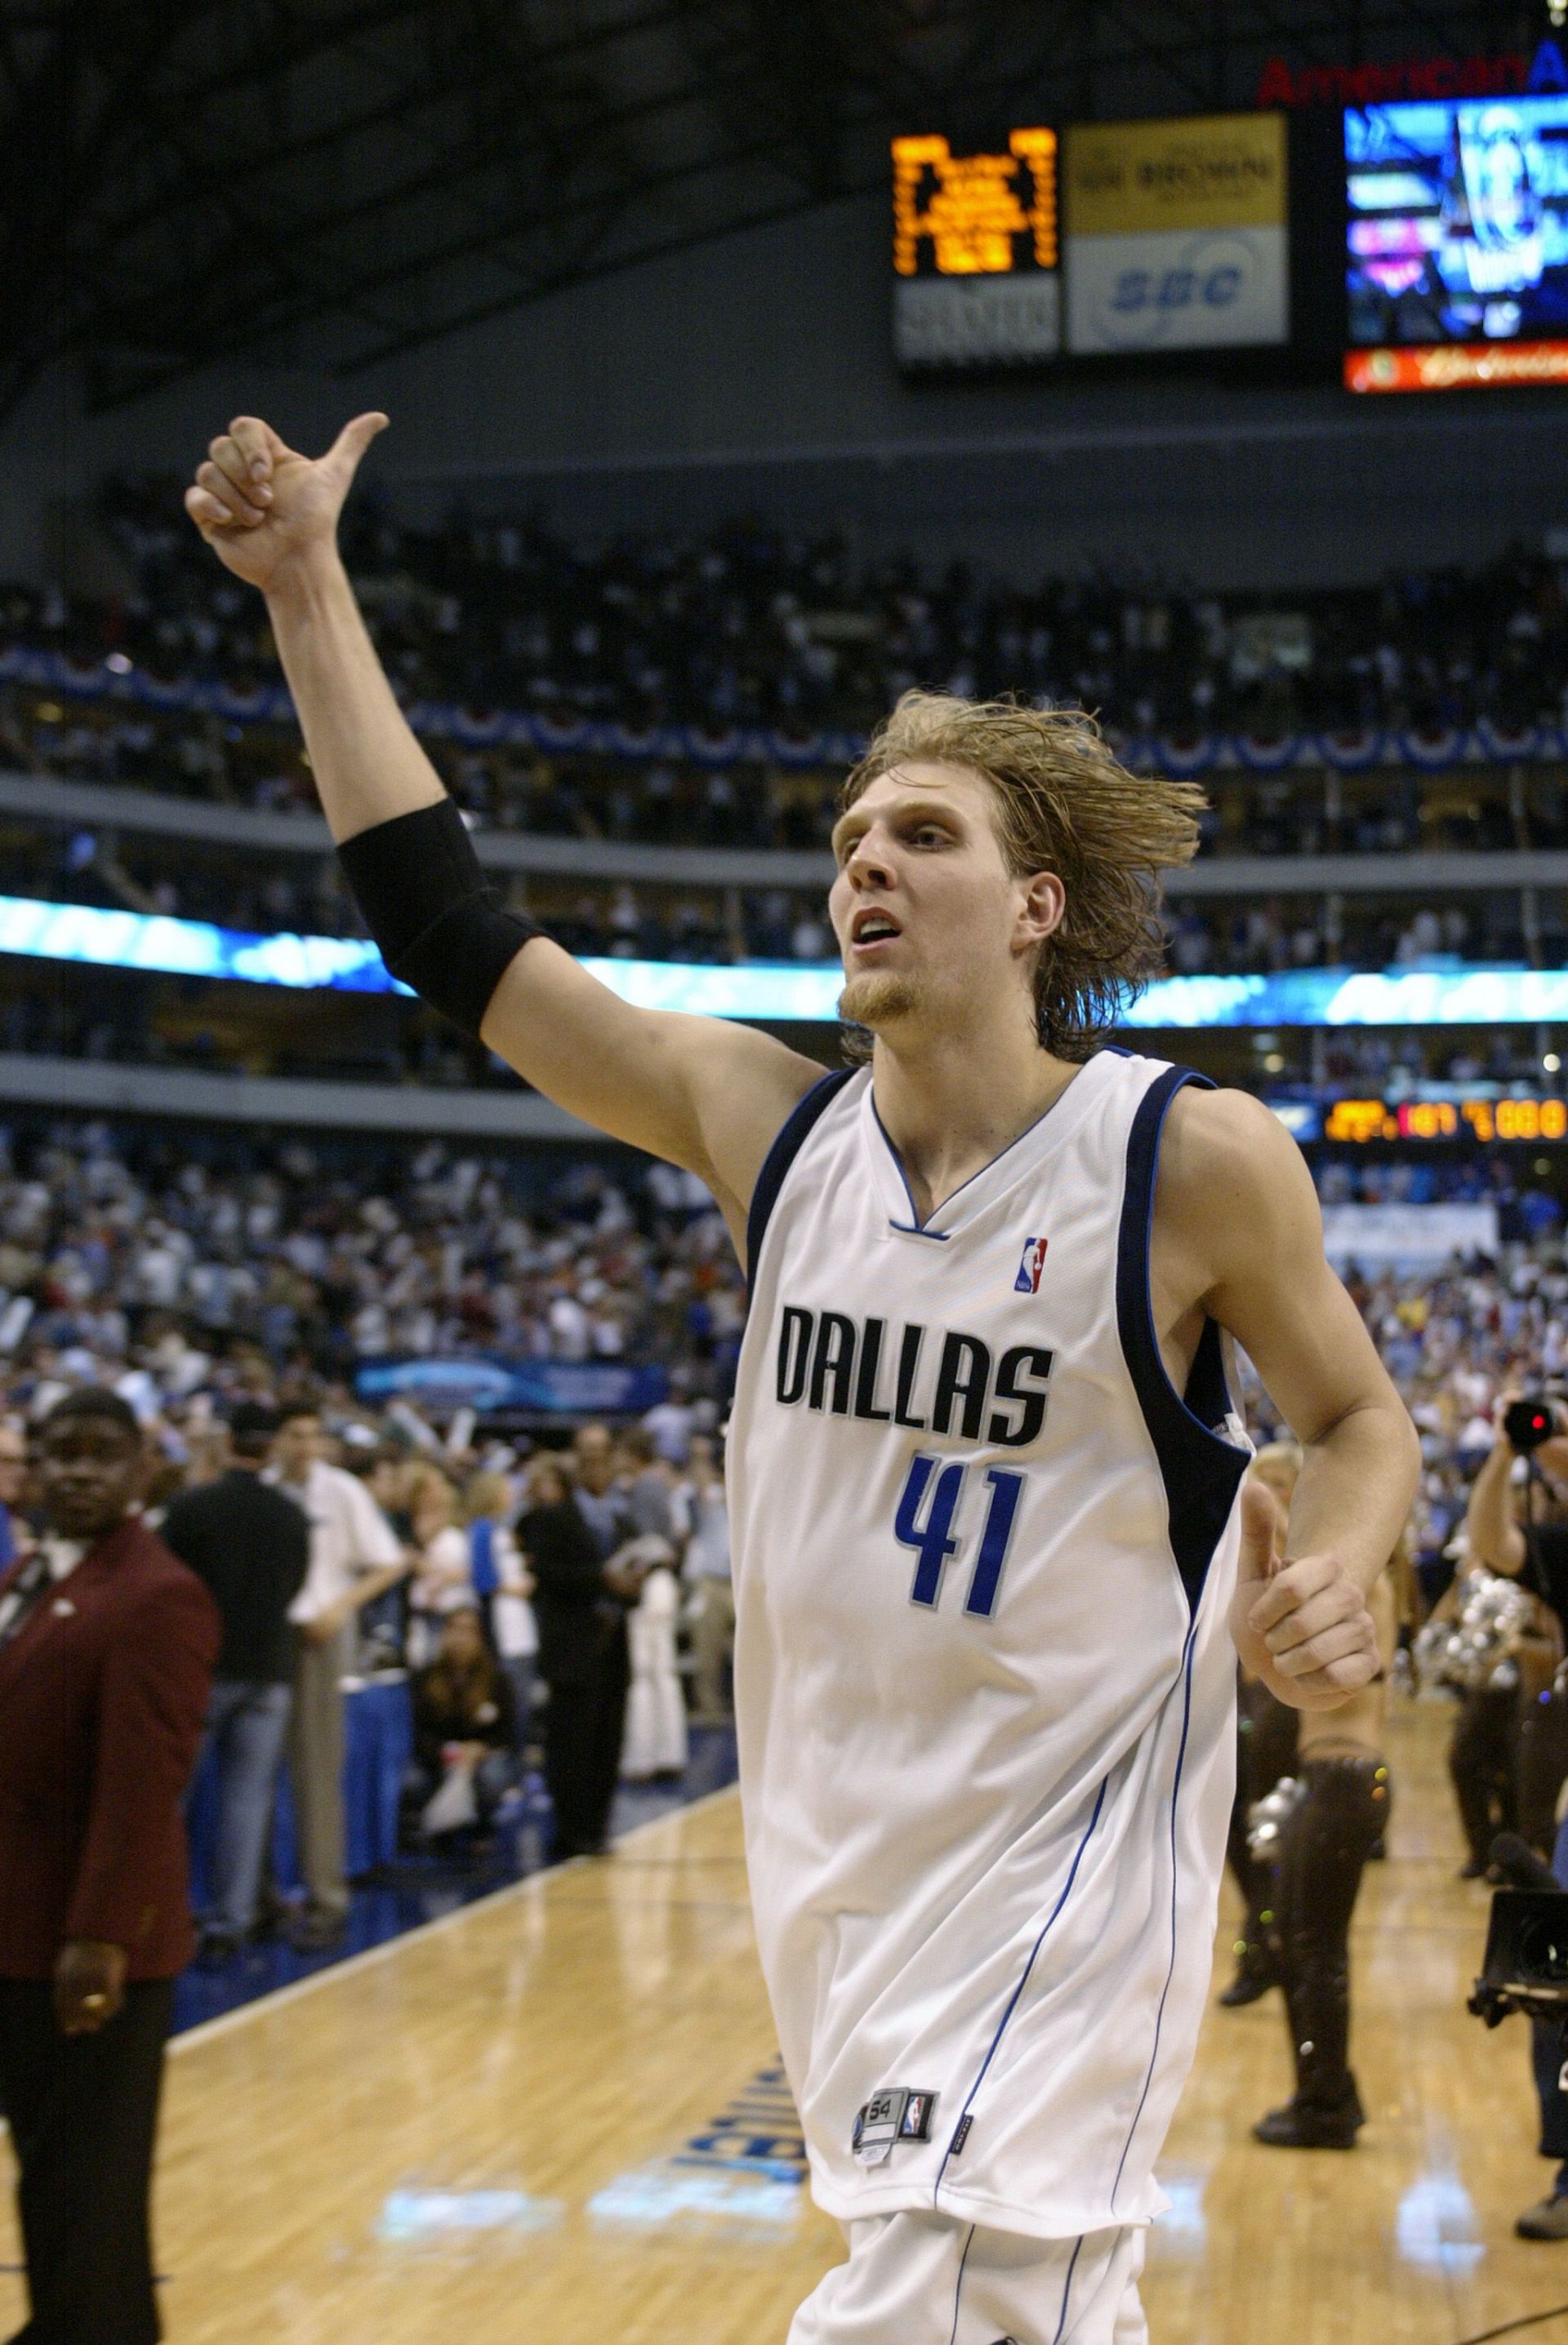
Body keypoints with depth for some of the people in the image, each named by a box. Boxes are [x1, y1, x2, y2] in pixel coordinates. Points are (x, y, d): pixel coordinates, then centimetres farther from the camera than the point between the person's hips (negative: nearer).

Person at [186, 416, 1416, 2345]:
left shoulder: (1192, 1158, -14)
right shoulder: (767, 1124, -4)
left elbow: (1357, 1414, 2)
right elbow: (447, 931, -1)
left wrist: (1334, 1577, -21)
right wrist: (307, 593, -2)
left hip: (1069, 1843, -5)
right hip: (835, 1833, 5)